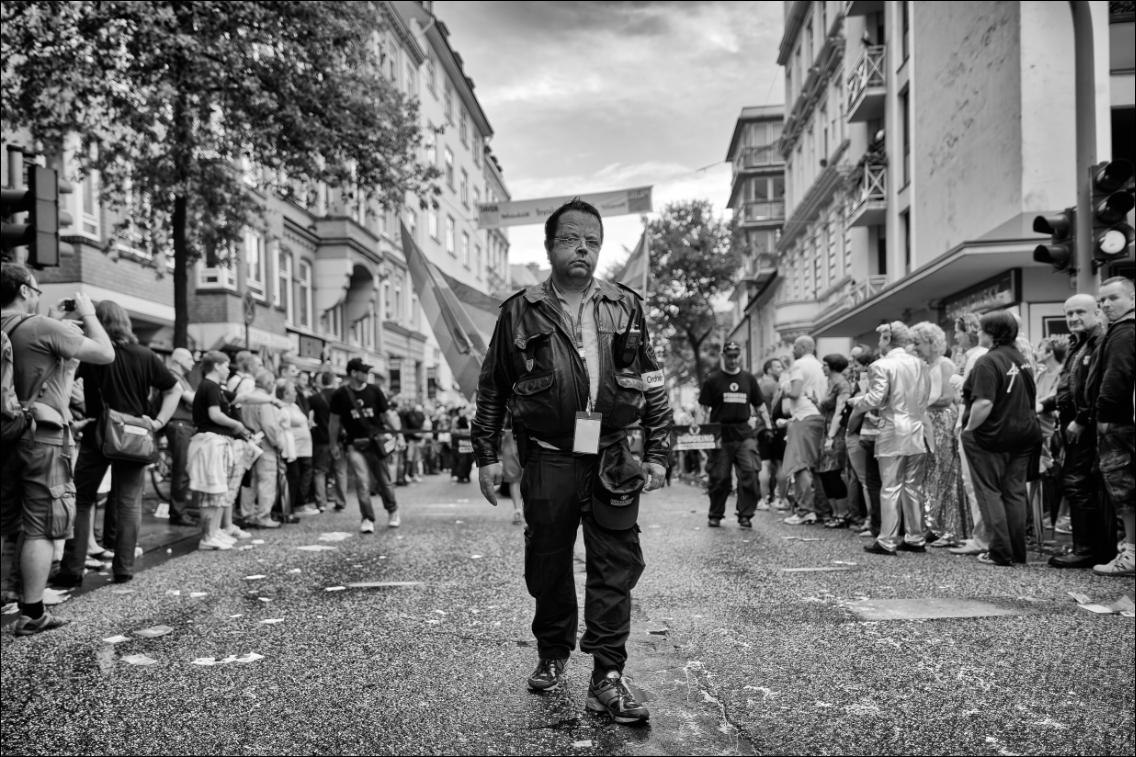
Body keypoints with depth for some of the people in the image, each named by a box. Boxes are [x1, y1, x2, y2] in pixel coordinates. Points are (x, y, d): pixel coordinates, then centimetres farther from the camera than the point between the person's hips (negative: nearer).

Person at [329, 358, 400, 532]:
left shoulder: (374, 391, 1)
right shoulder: (340, 395, -2)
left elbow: (387, 414, 5)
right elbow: (334, 421, 7)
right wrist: (334, 444, 9)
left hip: (376, 442, 1)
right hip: (355, 445, -1)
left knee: (383, 481, 9)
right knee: (362, 481, -11)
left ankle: (393, 512, 30)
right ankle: (367, 519, -2)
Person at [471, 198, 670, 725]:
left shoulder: (626, 308, 7)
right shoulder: (520, 312, 3)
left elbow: (653, 386, 10)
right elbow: (491, 389, 9)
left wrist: (657, 453, 5)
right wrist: (486, 455, 6)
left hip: (612, 460, 1)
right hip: (549, 459, 0)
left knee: (615, 568, -1)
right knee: (548, 565, 10)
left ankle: (607, 676, 6)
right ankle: (552, 655, 31)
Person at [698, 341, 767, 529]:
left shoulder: (748, 378, 12)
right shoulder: (712, 380, 3)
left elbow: (759, 405, 17)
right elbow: (704, 409, 3)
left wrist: (768, 425, 7)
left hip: (745, 435, 2)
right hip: (721, 436, -2)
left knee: (749, 473, -10)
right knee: (720, 477, 3)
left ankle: (745, 515, 0)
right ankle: (715, 515, 18)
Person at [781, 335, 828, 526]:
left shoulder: (799, 364, -5)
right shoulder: (819, 366, 20)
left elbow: (795, 393, -14)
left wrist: (784, 390, 4)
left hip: (804, 417, -8)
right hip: (820, 416, 9)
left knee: (800, 465, -9)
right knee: (815, 465, 13)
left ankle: (805, 511, -15)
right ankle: (823, 508, 13)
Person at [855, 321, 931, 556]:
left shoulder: (881, 366, -11)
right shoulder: (920, 364, 7)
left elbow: (876, 399, -17)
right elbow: (926, 397, 8)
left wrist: (858, 401, 1)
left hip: (893, 433, -5)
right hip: (917, 433, 5)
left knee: (890, 487, -2)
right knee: (914, 487, 12)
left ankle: (887, 541, 1)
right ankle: (915, 538, 18)